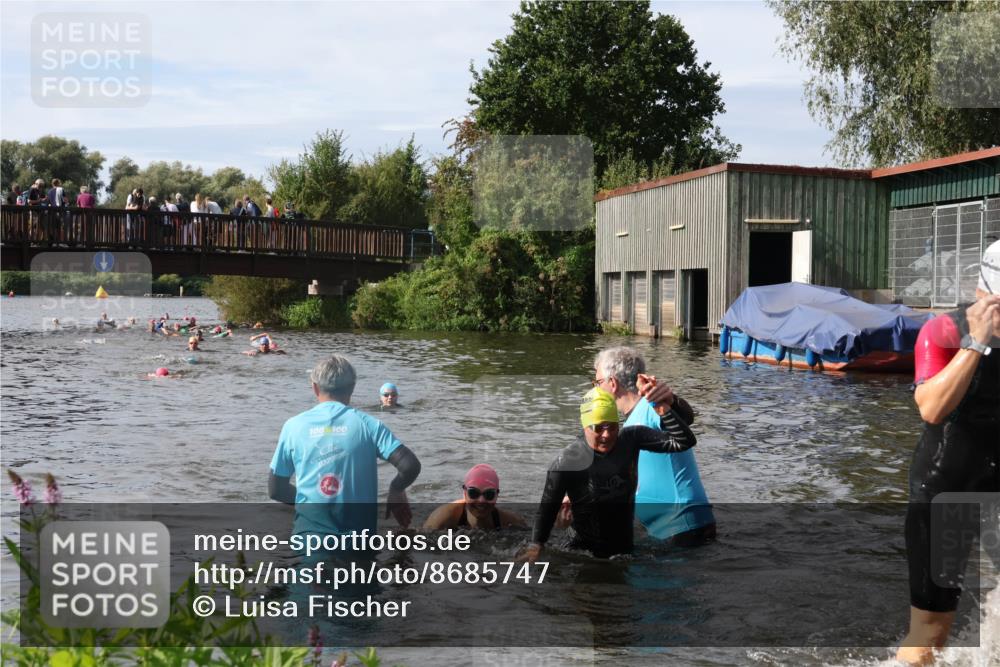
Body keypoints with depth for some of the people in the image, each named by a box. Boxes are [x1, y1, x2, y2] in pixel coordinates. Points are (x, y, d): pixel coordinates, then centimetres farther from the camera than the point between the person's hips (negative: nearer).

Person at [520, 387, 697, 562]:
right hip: (586, 550, -3)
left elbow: (684, 441, -16)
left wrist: (664, 409, -30)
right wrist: (536, 545, -23)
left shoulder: (631, 439, -11)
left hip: (627, 546, 3)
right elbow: (549, 505, -12)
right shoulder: (568, 461, -19)